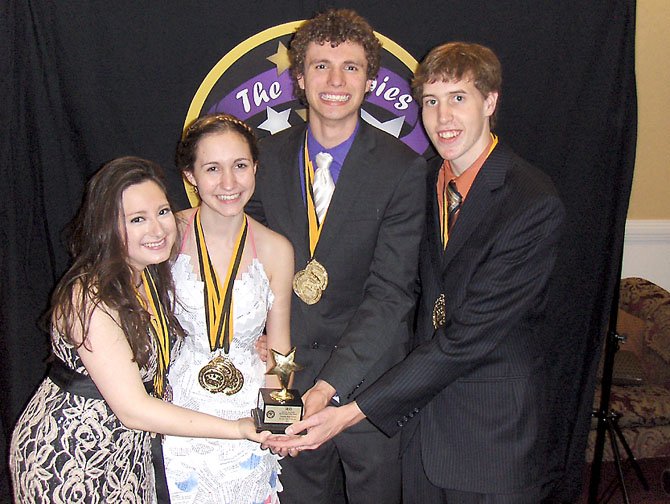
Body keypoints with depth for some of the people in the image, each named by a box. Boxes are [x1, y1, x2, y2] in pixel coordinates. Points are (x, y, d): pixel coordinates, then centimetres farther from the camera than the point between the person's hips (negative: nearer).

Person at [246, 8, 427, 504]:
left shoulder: (403, 169, -13)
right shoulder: (268, 156, -1)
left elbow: (391, 292, -18)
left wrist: (329, 387, -25)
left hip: (368, 377, -2)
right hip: (288, 371, 3)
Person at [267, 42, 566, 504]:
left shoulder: (534, 204, -20)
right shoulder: (425, 180, 3)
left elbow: (470, 334, -23)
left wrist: (354, 412, -24)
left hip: (493, 429, -5)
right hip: (422, 405, 6)